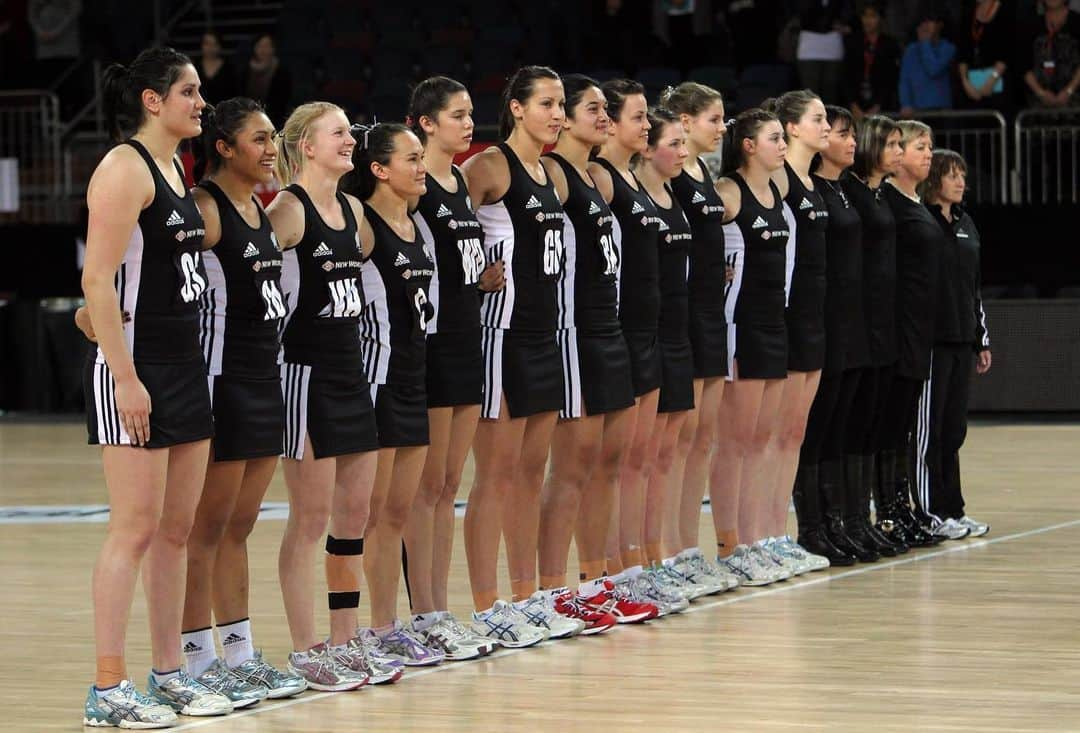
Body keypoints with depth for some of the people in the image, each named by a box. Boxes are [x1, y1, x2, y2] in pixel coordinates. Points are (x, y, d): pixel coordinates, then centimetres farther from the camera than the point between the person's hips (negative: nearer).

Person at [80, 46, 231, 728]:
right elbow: (97, 280, -18)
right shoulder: (124, 168, -12)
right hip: (133, 371, -9)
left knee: (177, 528, 11)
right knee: (136, 528, -7)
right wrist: (126, 378, -22)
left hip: (185, 365, 9)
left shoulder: (175, 168, 15)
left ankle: (169, 673, 18)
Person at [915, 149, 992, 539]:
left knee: (954, 429, 10)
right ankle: (931, 514, 1)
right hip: (931, 340, -8)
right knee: (929, 429, -3)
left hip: (962, 340, 8)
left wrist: (982, 340, 19)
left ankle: (953, 509, 15)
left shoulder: (965, 224, 16)